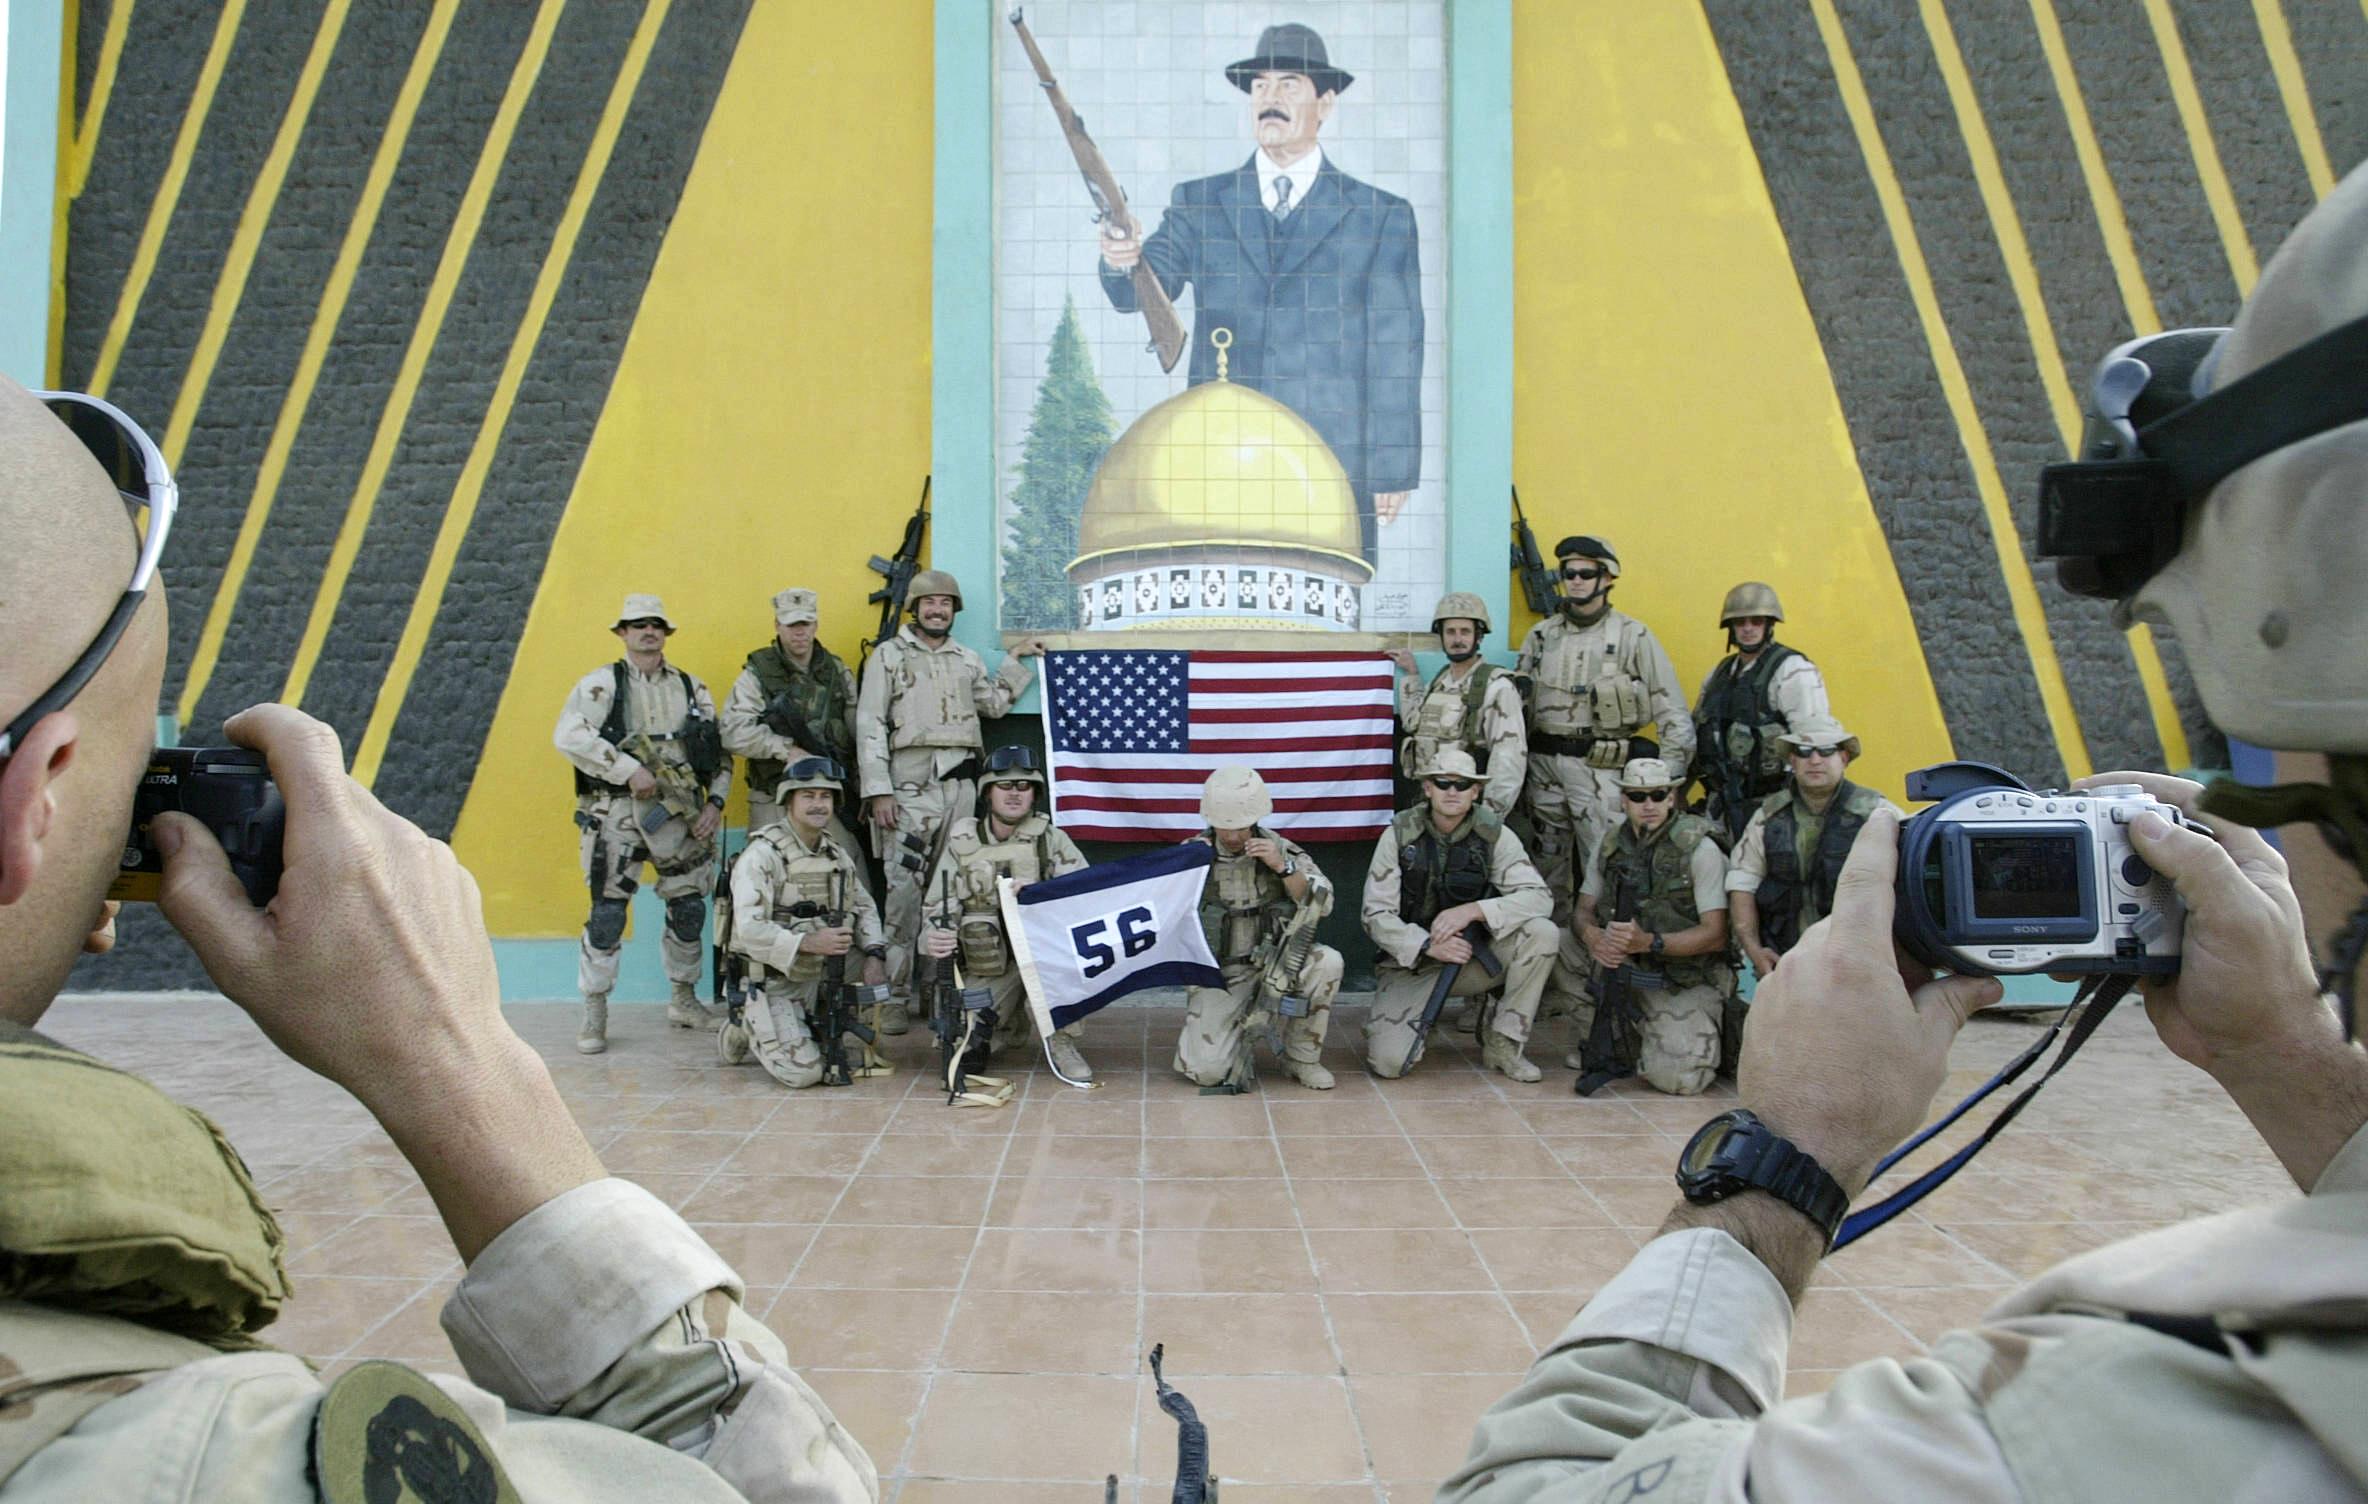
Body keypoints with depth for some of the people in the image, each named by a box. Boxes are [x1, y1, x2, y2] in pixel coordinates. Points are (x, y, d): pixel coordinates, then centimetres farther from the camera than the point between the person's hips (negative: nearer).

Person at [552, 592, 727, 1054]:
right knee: (607, 913, -6)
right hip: (619, 813, -4)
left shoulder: (693, 689, 14)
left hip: (682, 815, 4)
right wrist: (629, 770, -18)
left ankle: (684, 1000, 26)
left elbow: (722, 752, 15)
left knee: (689, 910, 9)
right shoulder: (600, 684, 1)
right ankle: (594, 1015, 5)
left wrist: (715, 803, 3)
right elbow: (568, 736, -14)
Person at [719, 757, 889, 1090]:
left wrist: (875, 954, -3)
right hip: (772, 983, -7)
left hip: (818, 978, 7)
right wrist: (807, 943, -34)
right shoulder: (762, 854, -15)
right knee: (803, 1072, -16)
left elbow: (864, 907, 15)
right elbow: (749, 929, -24)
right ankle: (749, 1029, 11)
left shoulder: (838, 854, 8)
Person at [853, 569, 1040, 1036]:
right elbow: (870, 726, -1)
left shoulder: (968, 660, 19)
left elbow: (995, 704, 30)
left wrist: (1017, 659, 23)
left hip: (961, 784, 4)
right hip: (910, 784, -4)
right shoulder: (889, 656, 5)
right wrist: (878, 791, -10)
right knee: (904, 891, -9)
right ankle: (893, 997, -5)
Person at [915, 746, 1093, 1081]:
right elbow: (936, 906, 1)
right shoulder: (961, 843, 2)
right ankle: (1015, 1022, 19)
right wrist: (932, 939, -22)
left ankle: (1061, 1040, -13)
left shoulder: (1051, 839, -2)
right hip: (986, 969, 1)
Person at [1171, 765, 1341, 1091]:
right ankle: (1242, 1037, 17)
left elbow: (1322, 904, -10)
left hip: (1271, 968, 1)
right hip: (1217, 976, -1)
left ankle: (1301, 1058, -5)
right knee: (1207, 1070, -21)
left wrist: (1283, 867, -24)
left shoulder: (1280, 849, -3)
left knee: (1327, 962, -29)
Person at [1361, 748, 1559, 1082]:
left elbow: (1539, 898, -15)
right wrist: (1428, 945, -26)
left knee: (1541, 932, -25)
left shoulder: (1494, 835, -6)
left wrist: (1474, 910, -28)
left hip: (1473, 959, 2)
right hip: (1411, 963, -2)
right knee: (1389, 1062, -22)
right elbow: (1376, 915, -11)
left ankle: (1503, 1042, -9)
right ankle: (1382, 1021, 17)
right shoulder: (1399, 835, -8)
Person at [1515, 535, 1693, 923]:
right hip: (1543, 764, 5)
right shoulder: (1541, 636, 11)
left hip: (1600, 766, -5)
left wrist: (1670, 777, -9)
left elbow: (1672, 711, -3)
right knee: (1547, 866, 12)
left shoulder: (1633, 636, -2)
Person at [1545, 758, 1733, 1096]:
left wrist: (1649, 942, -31)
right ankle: (1597, 1042, 2)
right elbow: (1584, 911, 5)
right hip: (1622, 965, 5)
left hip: (1687, 982, -5)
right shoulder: (1611, 846, 4)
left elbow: (1716, 935, -16)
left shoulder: (1699, 849, -13)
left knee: (1675, 1076, -25)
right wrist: (1592, 936, -21)